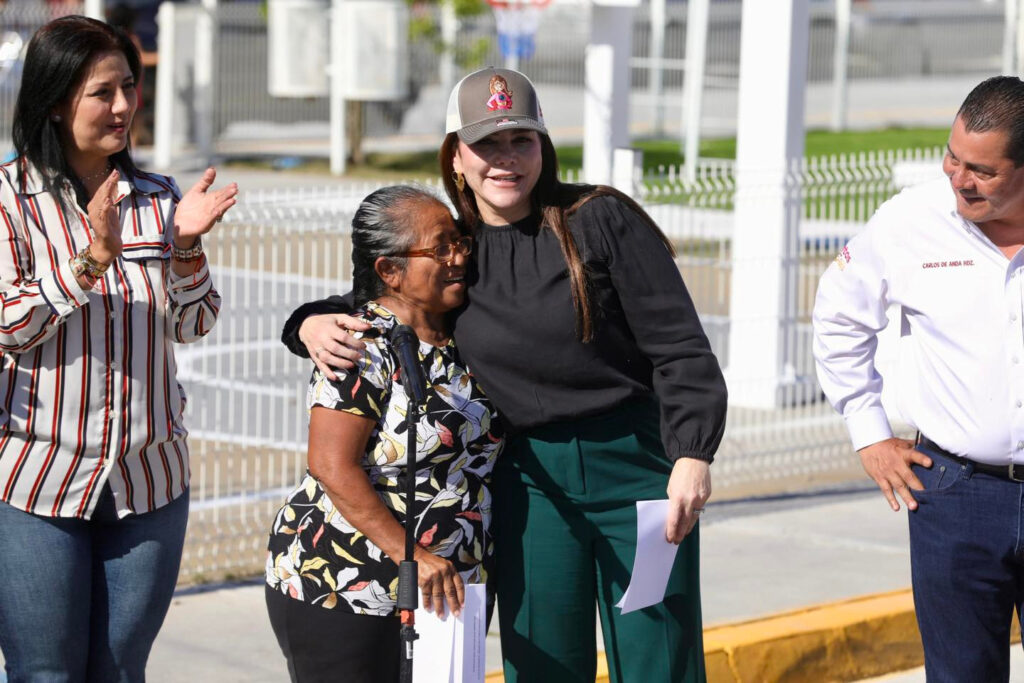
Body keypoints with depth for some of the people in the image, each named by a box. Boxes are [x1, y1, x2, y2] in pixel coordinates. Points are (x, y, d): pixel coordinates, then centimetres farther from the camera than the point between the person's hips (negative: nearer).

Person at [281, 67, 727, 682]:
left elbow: (678, 345, -8)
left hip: (638, 466, -3)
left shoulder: (602, 221, -5)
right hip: (530, 478, 4)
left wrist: (693, 454, -18)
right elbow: (368, 304, 21)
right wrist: (313, 323, -2)